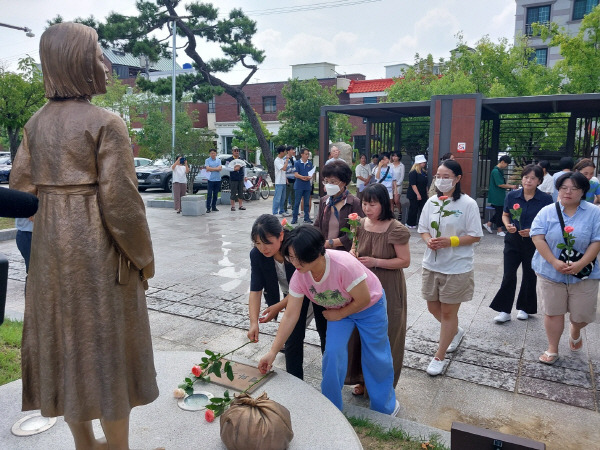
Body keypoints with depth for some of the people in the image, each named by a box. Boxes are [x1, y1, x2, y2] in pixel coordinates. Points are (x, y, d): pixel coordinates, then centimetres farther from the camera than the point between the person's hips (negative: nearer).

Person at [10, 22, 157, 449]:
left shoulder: (36, 123, 6)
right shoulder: (106, 122, -14)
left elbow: (20, 186, 8)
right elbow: (121, 200, -17)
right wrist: (143, 257, -7)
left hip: (51, 245, 7)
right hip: (97, 248, -6)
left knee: (64, 338, 16)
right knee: (106, 345, 6)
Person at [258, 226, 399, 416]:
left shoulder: (344, 265, -41)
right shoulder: (299, 276, -24)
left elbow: (364, 299, -28)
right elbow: (290, 315, -19)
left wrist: (339, 315, -16)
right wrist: (273, 352, -20)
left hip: (370, 307, -3)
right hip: (338, 310, 4)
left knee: (376, 357, 6)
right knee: (332, 354, -10)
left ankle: (385, 406, 33)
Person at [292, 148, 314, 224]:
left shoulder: (310, 163, 9)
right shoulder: (297, 163, -1)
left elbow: (312, 173, 10)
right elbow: (296, 174, -7)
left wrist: (310, 177, -13)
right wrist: (303, 177, -23)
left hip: (307, 186, 3)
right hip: (299, 186, -3)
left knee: (307, 203, 8)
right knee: (297, 202, -1)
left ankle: (307, 218, 15)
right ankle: (294, 218, 6)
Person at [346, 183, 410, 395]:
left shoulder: (395, 230, -18)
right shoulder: (361, 225, -1)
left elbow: (405, 261, -15)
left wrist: (375, 262, -23)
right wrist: (352, 253, -10)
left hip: (387, 290, -5)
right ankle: (363, 378, 33)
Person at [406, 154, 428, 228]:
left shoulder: (424, 172, 11)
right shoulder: (413, 172, -12)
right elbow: (413, 184, -17)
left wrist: (426, 193, 14)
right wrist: (418, 194, -19)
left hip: (423, 195, 7)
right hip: (414, 195, -7)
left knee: (423, 209, 4)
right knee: (413, 209, 1)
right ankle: (410, 224, 13)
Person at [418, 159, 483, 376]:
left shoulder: (468, 204, -12)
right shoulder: (431, 202, 1)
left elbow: (475, 236, -10)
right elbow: (423, 229, 8)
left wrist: (450, 241, -23)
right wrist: (429, 240, -14)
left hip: (457, 267, -5)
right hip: (432, 264, 5)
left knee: (448, 312, 7)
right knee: (433, 307, 17)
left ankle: (439, 357, 23)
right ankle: (455, 331, 48)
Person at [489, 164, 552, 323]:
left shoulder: (545, 199, -8)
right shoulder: (512, 196, -2)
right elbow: (505, 215, 11)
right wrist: (508, 225, -10)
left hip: (533, 242, -1)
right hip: (513, 240, 1)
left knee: (529, 276, 12)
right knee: (509, 276, -2)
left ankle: (524, 308, 30)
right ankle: (504, 310, 7)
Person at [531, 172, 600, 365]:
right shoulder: (547, 212, -1)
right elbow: (538, 238, -8)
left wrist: (580, 264, -20)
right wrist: (554, 262, -19)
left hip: (584, 275, 0)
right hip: (551, 273, 0)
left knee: (582, 314, 9)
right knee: (553, 312, 7)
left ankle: (575, 332, 45)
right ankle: (552, 350, 23)